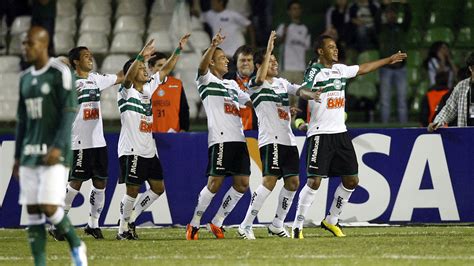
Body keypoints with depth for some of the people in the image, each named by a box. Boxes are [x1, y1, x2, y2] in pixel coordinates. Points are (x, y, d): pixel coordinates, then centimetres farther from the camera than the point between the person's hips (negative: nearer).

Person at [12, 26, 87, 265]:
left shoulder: (60, 73, -8)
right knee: (32, 211, 1)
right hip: (31, 154, 7)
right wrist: (17, 157, 16)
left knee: (50, 207, -14)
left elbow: (69, 113, -14)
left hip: (54, 154, -7)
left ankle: (76, 246, 11)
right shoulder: (26, 78, 14)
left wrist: (59, 147, -23)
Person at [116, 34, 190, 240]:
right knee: (132, 190, -3)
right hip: (131, 150, -8)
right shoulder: (126, 92, -9)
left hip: (149, 150, 8)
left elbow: (165, 70, 11)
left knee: (158, 187, 7)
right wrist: (142, 56, -46)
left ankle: (132, 217, 19)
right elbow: (128, 76, -30)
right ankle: (123, 229, 8)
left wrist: (179, 49, 2)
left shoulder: (149, 87, 11)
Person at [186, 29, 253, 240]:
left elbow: (251, 102, 32)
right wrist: (213, 46, -34)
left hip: (238, 138, 7)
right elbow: (202, 66, -18)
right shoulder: (207, 81, 4)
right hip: (220, 138, -7)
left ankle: (217, 222, 11)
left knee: (242, 184, 1)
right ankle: (194, 224, 1)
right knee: (215, 182, -10)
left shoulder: (232, 85, 26)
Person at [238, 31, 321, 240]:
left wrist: (311, 95, -16)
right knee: (270, 181, -17)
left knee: (293, 182, 5)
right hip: (270, 140, -8)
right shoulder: (256, 85, -3)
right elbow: (261, 78, -23)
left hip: (288, 140, 8)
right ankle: (245, 226, -13)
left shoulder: (282, 83, 19)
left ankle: (277, 225, 18)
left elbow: (299, 90, 7)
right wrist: (269, 49, -25)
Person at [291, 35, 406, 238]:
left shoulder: (340, 69, 13)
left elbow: (364, 68, 31)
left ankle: (331, 221, 22)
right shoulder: (314, 71, -10)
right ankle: (297, 225, -3)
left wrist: (389, 60, 41)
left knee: (351, 180, 7)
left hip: (340, 132, 8)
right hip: (320, 135, -8)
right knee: (314, 181, -12)